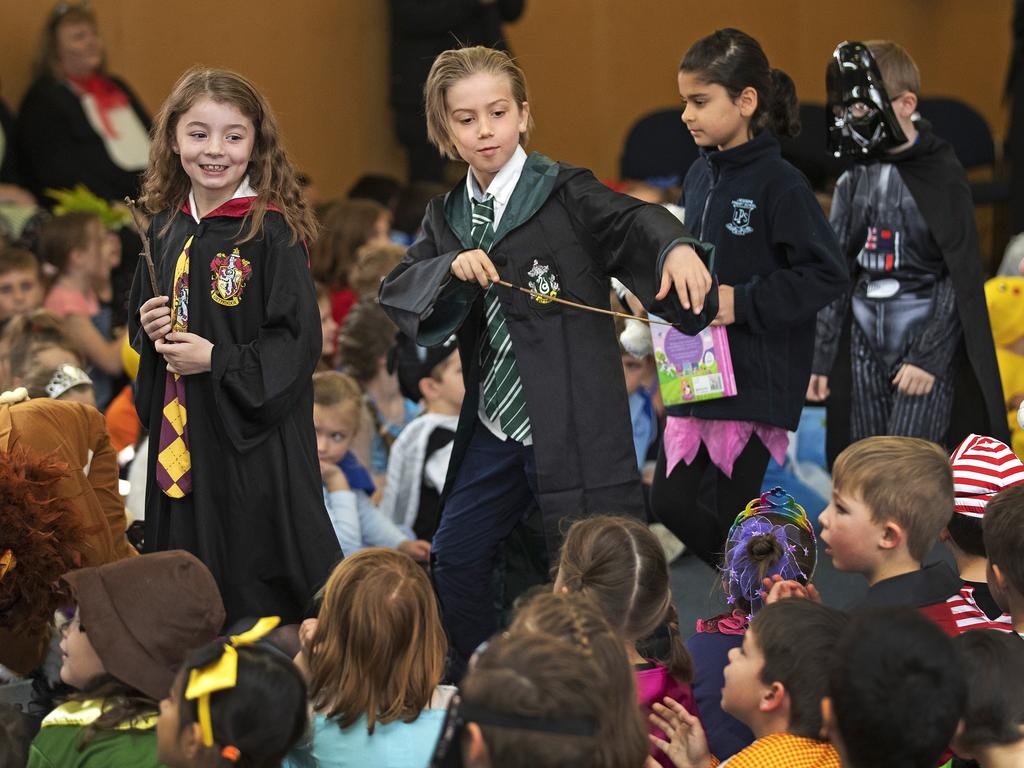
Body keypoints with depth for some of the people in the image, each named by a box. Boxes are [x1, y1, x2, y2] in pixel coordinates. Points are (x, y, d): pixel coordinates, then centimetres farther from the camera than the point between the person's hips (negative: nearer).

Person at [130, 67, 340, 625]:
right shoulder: (165, 232, 8)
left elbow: (299, 339, -14)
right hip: (180, 434, 6)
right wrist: (149, 331, -1)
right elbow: (140, 323, 21)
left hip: (253, 439, -6)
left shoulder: (272, 233, -11)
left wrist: (217, 360, -17)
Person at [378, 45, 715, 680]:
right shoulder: (449, 217, 10)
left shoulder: (564, 193, -7)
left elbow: (631, 222, -23)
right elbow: (395, 291, 3)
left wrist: (676, 247, -45)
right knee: (456, 560, 14)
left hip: (574, 428, -6)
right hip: (493, 429, 6)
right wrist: (452, 268, -17)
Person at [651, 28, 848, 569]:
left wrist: (743, 303, -19)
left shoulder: (780, 184, -14)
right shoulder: (700, 176, 8)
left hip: (755, 378, -7)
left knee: (733, 515, -3)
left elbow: (826, 275, -16)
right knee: (670, 501, 6)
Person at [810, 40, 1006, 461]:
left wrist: (929, 356, -14)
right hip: (866, 349, 6)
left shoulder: (941, 174, -8)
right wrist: (821, 359, 11)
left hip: (927, 349, -6)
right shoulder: (852, 182, 9)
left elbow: (962, 277, -10)